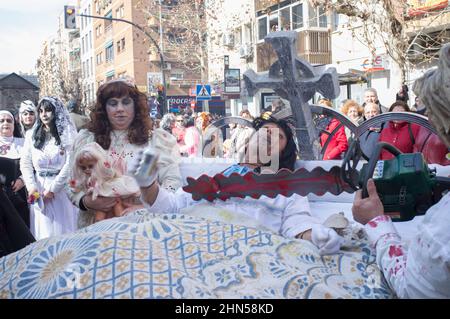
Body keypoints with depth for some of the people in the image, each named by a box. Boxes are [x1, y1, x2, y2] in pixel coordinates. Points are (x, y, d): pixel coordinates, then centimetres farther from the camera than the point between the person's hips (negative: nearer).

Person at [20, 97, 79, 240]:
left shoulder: (68, 135, -1)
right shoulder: (32, 135, 10)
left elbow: (70, 164, -8)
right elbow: (25, 163, 7)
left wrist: (53, 188, -11)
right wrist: (31, 186, -7)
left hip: (62, 188, -3)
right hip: (38, 188, 3)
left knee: (62, 228, -1)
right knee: (42, 230, 5)